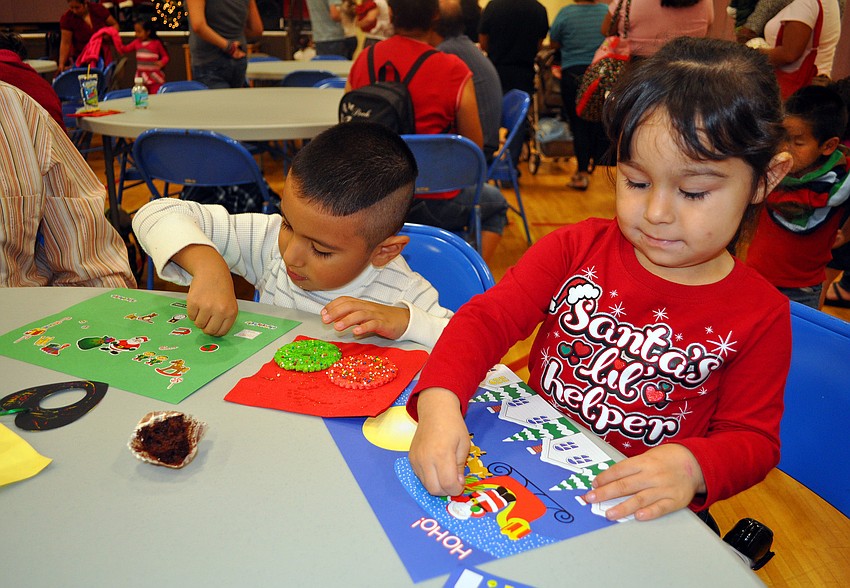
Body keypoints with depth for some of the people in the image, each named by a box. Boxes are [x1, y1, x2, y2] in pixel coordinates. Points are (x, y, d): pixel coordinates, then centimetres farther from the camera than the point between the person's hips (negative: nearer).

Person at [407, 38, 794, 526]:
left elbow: (753, 437, -1)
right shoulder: (578, 248, -5)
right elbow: (490, 317, -12)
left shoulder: (760, 316, -7)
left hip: (641, 512, 0)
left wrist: (692, 467, -25)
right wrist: (439, 400, -31)